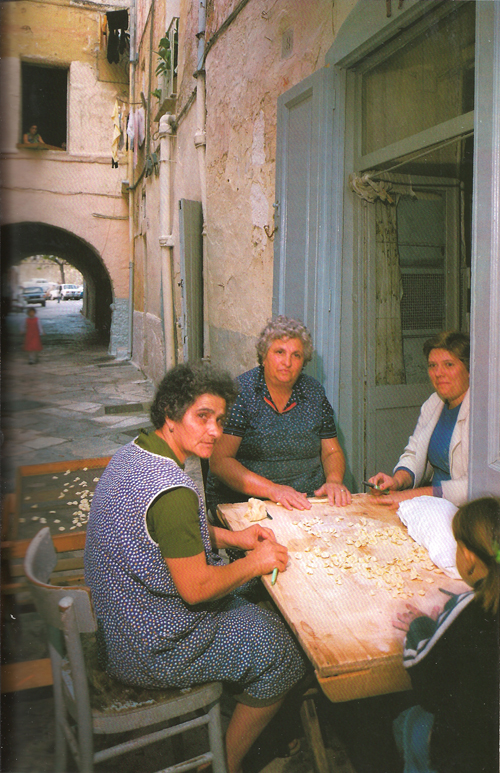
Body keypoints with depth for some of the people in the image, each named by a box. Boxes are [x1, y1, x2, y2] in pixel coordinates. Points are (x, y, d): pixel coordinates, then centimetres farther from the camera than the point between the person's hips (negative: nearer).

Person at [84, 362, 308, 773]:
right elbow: (196, 588, -26)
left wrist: (233, 537, 5)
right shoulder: (173, 490, -32)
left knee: (245, 596, 24)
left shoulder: (133, 453, 0)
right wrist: (255, 563, -11)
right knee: (282, 645, 4)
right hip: (151, 649, -9)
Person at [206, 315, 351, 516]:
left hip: (309, 504, 5)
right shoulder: (239, 392, -4)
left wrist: (334, 480, -3)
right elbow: (219, 462, -11)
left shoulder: (314, 392, 11)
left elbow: (332, 452, 19)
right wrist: (271, 489, -21)